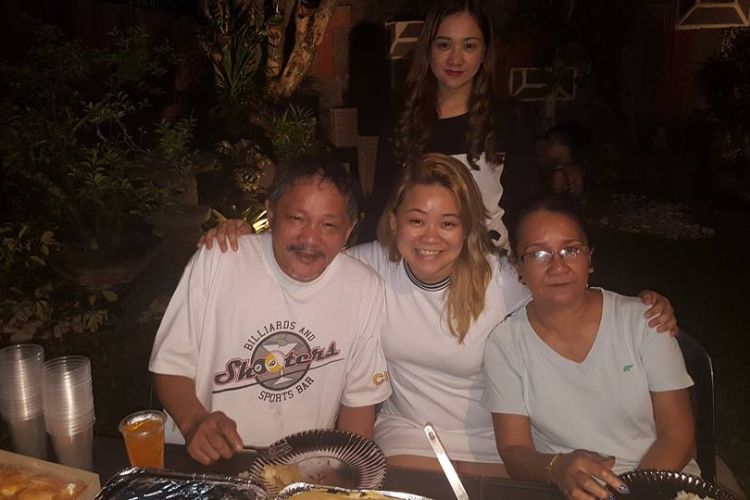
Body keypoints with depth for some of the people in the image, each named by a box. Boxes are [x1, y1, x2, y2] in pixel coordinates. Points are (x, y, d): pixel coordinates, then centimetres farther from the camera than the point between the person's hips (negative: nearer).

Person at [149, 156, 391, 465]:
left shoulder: (365, 289, -4)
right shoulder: (216, 262, -8)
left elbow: (360, 397, 6)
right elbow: (171, 365, -2)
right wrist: (194, 423, -19)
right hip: (209, 461, 0)